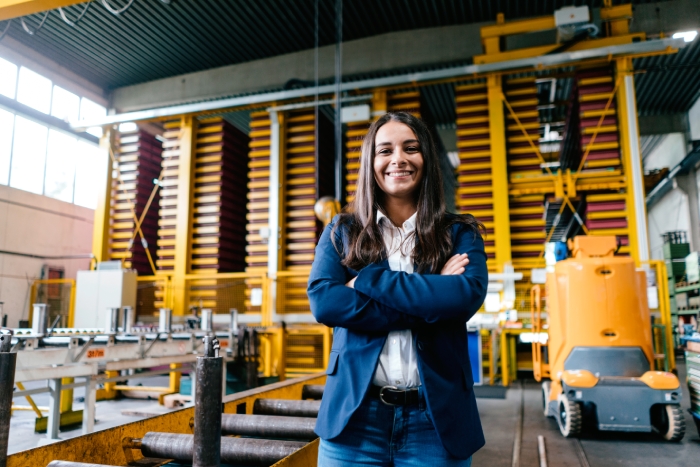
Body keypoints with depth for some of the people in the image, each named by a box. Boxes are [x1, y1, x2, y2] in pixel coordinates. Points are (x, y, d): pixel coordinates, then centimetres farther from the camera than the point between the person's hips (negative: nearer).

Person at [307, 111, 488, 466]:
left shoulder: (460, 233, 3)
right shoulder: (341, 232, 4)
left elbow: (467, 296, -15)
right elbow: (322, 301, -11)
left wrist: (368, 279, -13)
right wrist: (428, 303, -14)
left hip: (436, 417, 0)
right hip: (355, 414, 1)